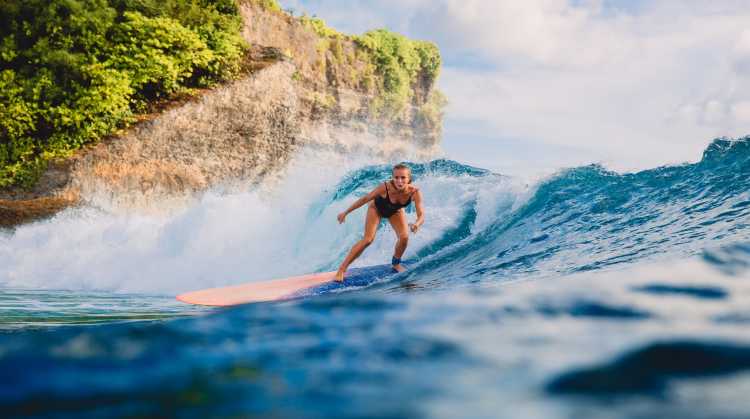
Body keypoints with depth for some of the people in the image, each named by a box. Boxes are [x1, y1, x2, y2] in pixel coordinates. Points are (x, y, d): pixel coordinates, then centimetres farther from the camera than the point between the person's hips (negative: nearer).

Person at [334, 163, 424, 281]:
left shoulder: (414, 192, -37)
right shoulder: (385, 187, -41)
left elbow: (421, 215, -36)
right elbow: (365, 199, -27)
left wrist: (417, 224, -61)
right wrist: (345, 213, -19)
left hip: (396, 211, 3)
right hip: (377, 208, -3)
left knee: (404, 237, -14)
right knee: (368, 239, -13)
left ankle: (396, 263, 16)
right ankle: (342, 268, -5)